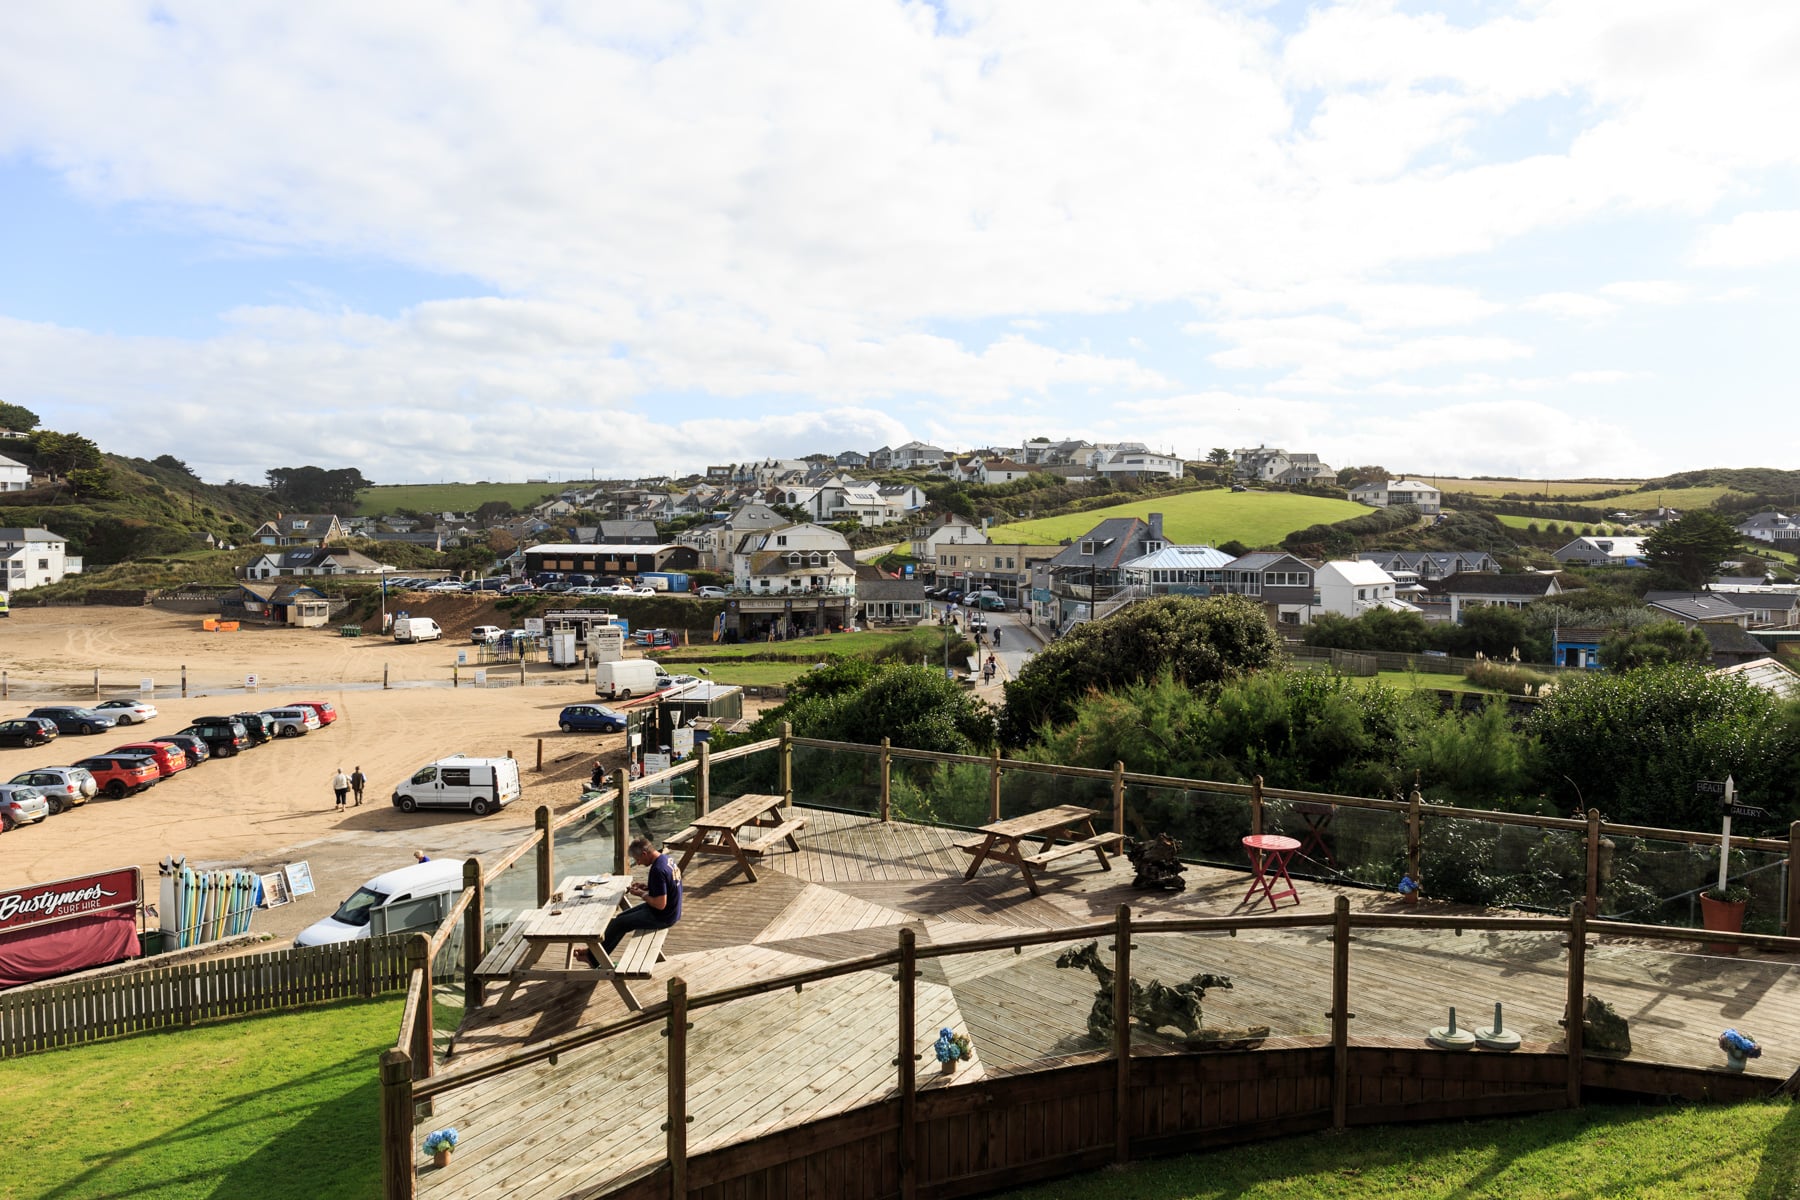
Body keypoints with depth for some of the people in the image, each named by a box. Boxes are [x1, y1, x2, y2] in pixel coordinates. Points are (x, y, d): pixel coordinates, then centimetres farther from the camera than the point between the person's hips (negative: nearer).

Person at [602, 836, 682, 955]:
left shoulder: (657, 870, -28)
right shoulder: (666, 859, 1)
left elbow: (660, 904, -27)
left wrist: (642, 894, -13)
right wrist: (646, 887, 5)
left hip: (662, 917, -10)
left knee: (618, 923, 3)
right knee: (622, 917, 18)